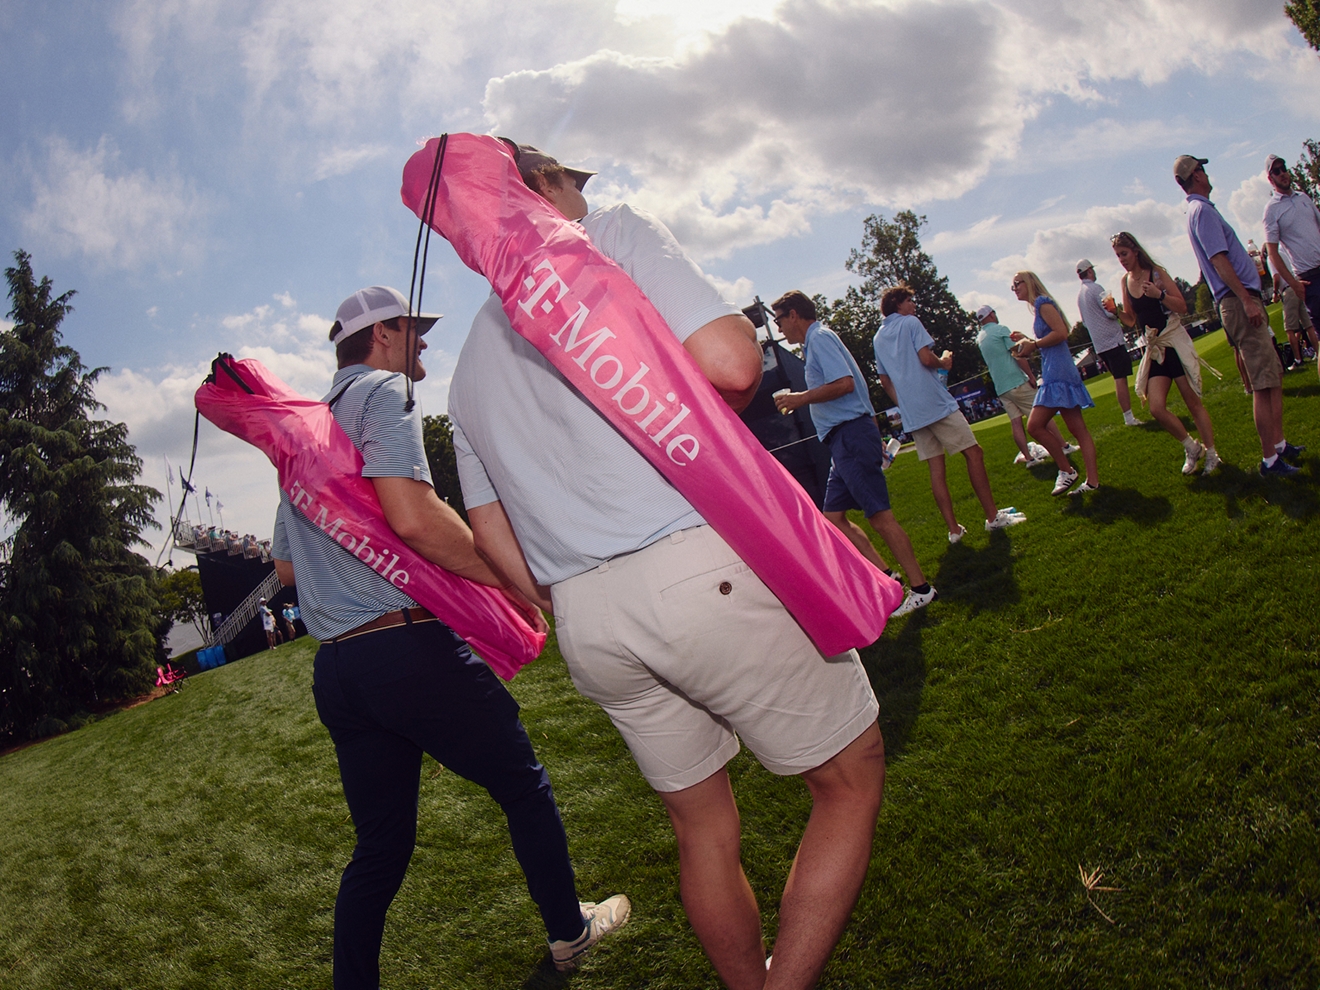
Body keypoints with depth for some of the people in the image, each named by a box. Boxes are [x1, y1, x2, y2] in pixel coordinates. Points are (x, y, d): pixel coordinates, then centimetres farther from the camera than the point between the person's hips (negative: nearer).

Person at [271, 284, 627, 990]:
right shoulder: (382, 391, -5)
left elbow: (285, 567, 27)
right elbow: (413, 517, -22)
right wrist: (518, 588, -13)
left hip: (334, 671, 8)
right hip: (411, 647, -8)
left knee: (379, 849, 16)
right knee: (524, 786, 14)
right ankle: (568, 932, 30)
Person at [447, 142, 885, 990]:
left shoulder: (470, 364, 21)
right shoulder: (615, 235, 3)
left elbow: (493, 534, 18)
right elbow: (729, 362, -13)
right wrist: (746, 337, 9)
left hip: (583, 619, 7)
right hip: (701, 566, -6)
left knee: (703, 825, 21)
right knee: (853, 779, 11)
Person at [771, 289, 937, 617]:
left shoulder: (819, 337, -7)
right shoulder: (816, 341, 23)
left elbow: (844, 383, -22)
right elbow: (853, 389, 26)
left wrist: (801, 398, -11)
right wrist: (874, 439, 27)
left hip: (852, 436, -11)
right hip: (845, 439, 11)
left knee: (879, 515, -8)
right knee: (833, 517, 8)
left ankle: (921, 588, -2)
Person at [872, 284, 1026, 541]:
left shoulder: (878, 338, 18)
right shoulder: (910, 323, -2)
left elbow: (885, 380, 20)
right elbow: (926, 358, -14)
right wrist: (944, 362, 5)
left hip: (910, 413, 7)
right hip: (936, 403, -7)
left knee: (936, 467, 5)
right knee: (973, 453, 0)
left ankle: (953, 529, 3)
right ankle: (993, 516, 1)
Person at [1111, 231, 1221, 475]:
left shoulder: (1156, 272, -8)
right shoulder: (1125, 281, 7)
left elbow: (1182, 307, -9)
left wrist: (1159, 294, -24)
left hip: (1174, 342, -5)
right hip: (1153, 348, 5)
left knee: (1193, 402, 0)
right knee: (1156, 408, -6)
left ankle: (1211, 453, 13)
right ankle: (1192, 448, 15)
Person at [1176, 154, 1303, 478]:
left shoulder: (1199, 210, 21)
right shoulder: (1202, 210, -10)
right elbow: (1218, 259, -20)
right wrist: (1246, 299, -25)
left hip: (1241, 300, 11)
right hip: (1238, 301, -11)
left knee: (1274, 375, 15)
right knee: (1263, 383, -10)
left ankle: (1279, 444, 22)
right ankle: (1270, 459, -7)